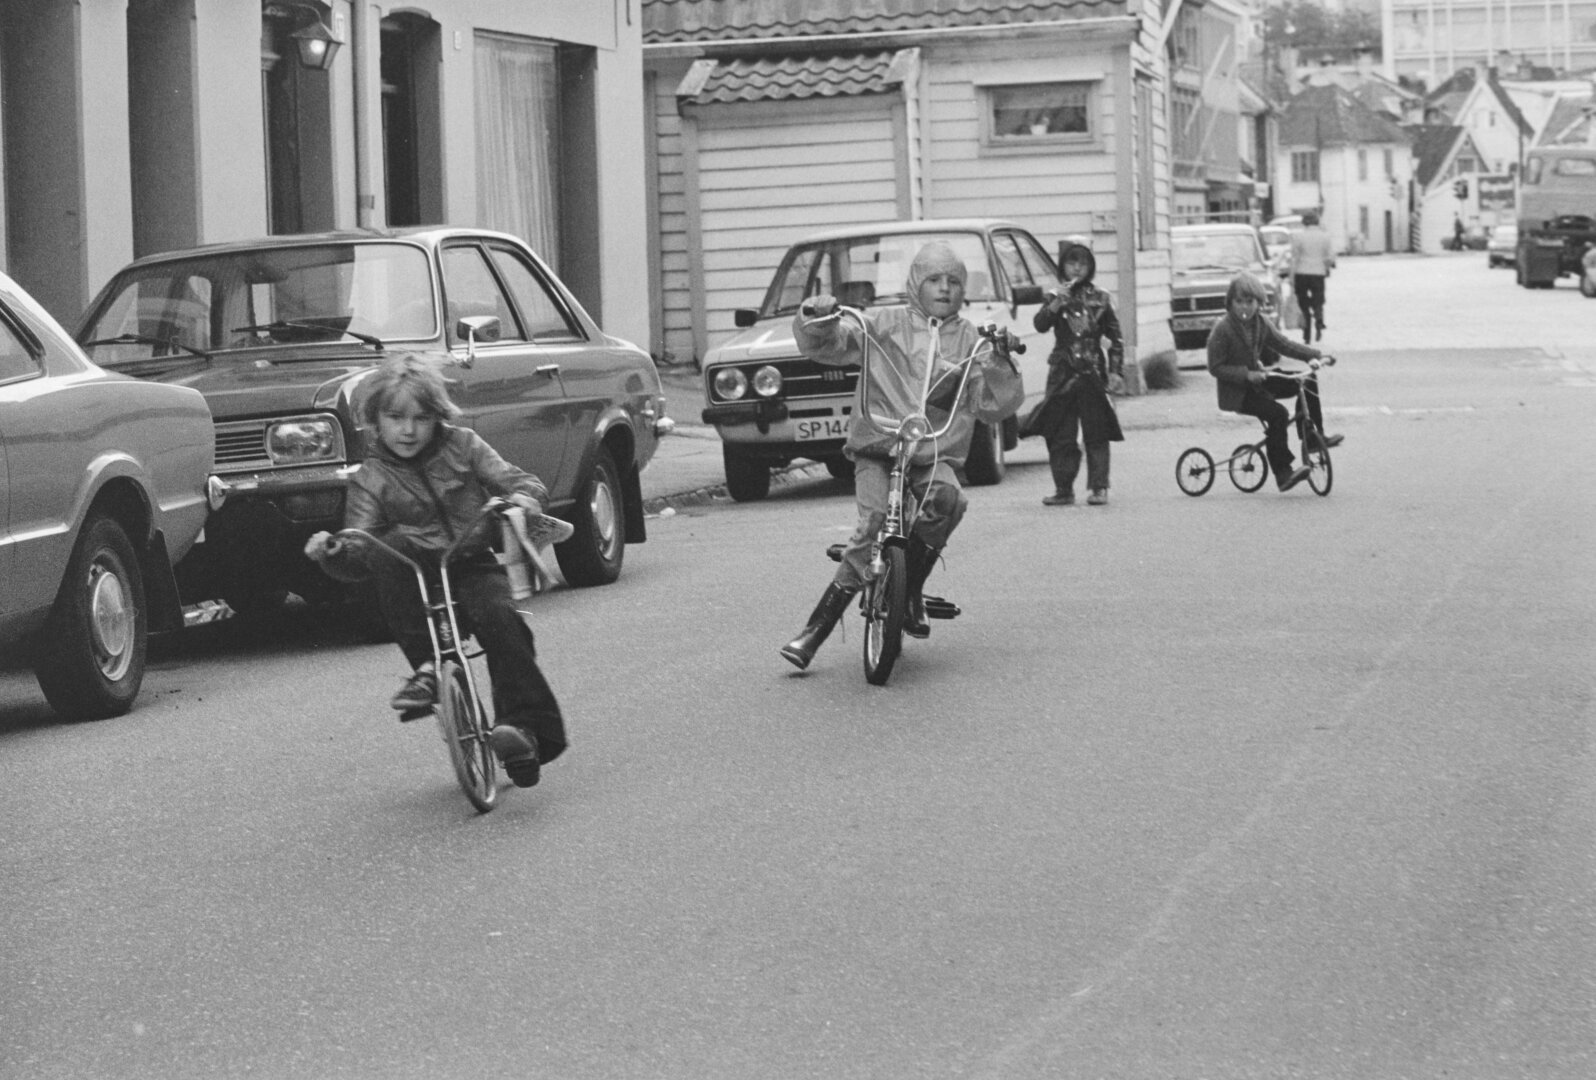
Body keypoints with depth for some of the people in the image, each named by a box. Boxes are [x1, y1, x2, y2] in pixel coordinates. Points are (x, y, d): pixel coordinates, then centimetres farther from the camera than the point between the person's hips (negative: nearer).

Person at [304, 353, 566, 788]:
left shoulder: (462, 446, 6)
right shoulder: (370, 479, 3)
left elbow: (511, 478, 2)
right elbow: (359, 557, -3)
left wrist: (525, 496, -23)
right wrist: (334, 554, -26)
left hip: (474, 564, 0)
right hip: (414, 573, 0)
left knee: (499, 617, -30)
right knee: (390, 546, -32)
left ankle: (527, 726, -26)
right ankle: (427, 667, -29)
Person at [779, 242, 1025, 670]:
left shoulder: (969, 338, 11)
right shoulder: (885, 324, 5)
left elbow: (992, 408, 7)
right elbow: (827, 344, 1)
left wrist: (1000, 363, -9)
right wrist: (816, 319, -20)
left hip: (936, 455, 2)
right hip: (877, 448, -2)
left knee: (947, 499, -31)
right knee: (873, 526, -23)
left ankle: (911, 590, -9)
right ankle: (815, 630, -16)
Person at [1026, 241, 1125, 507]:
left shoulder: (1100, 299, 6)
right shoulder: (1056, 297, 8)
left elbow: (1116, 337, 7)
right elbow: (1040, 325, -7)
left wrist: (1116, 371, -1)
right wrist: (1054, 306, -24)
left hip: (1092, 373, -1)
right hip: (1062, 373, 1)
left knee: (1096, 434, -2)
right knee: (1059, 435, 1)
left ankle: (1098, 488, 1)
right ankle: (1063, 489, 7)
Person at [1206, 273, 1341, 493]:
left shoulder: (1261, 324, 3)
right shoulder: (1222, 330, -17)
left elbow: (1284, 344, 8)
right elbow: (1216, 367, -17)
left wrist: (1315, 355, -2)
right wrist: (1246, 374, -27)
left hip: (1257, 381, 7)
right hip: (1236, 392, -7)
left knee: (1307, 384, 0)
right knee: (1277, 413, -28)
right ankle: (1283, 473, -25)